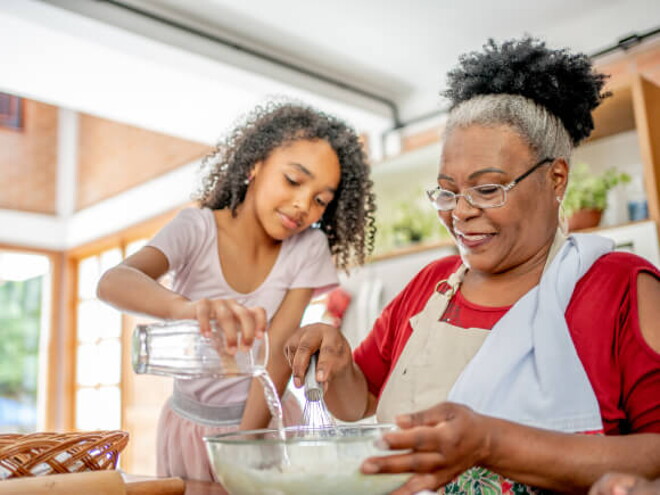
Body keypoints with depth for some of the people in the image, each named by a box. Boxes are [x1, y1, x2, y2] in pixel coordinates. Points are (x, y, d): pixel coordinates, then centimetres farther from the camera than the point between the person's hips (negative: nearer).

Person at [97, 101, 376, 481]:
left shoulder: (308, 248, -13)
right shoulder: (197, 229, -17)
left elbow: (278, 353, -18)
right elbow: (113, 282, -34)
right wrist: (185, 306, -54)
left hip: (263, 420, 0)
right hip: (188, 424, 0)